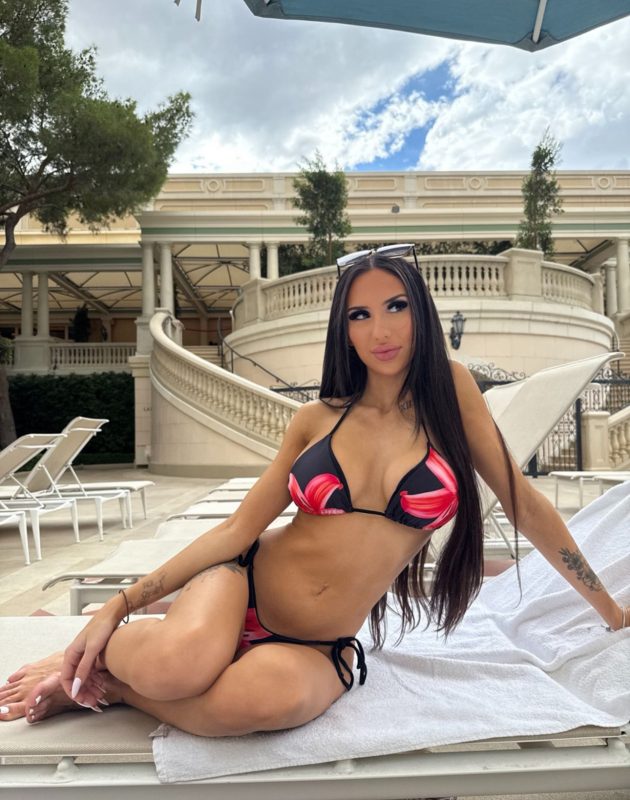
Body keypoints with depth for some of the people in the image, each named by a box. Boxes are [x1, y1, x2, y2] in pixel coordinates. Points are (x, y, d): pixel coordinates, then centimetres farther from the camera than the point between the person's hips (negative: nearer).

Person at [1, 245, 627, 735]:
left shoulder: (450, 389, -3)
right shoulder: (318, 419, 0)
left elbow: (523, 504, 4)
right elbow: (238, 529, 0)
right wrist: (121, 604, -5)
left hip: (318, 648, 0)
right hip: (244, 588, 0)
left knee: (268, 694, -36)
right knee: (180, 660, -35)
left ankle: (105, 686, -8)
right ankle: (98, 655, 0)